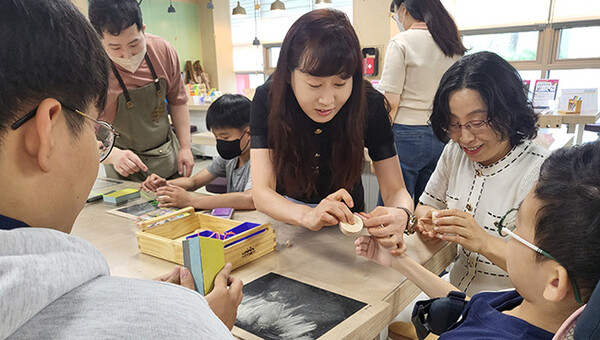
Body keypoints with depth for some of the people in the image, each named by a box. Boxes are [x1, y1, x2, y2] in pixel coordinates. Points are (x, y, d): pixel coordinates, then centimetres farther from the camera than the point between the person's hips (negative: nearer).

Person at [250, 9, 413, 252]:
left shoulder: (370, 105, -18)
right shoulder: (267, 100, -20)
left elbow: (395, 190, -15)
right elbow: (261, 192, -24)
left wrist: (400, 214, -39)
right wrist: (307, 215, -44)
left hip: (346, 220, 1)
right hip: (287, 218, 0)